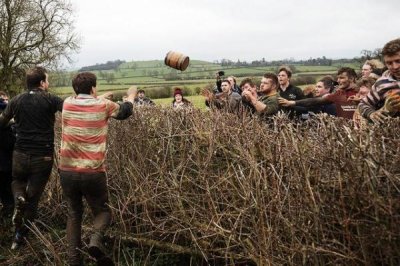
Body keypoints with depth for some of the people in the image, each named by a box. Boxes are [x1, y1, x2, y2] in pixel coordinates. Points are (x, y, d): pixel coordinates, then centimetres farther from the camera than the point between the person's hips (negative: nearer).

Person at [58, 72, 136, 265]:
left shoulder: (67, 103, 4)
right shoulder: (103, 105, -2)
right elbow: (124, 112, 19)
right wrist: (131, 96, 38)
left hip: (67, 171, 3)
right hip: (93, 173, -3)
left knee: (74, 214, 18)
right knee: (102, 211, 16)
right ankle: (96, 241, -13)